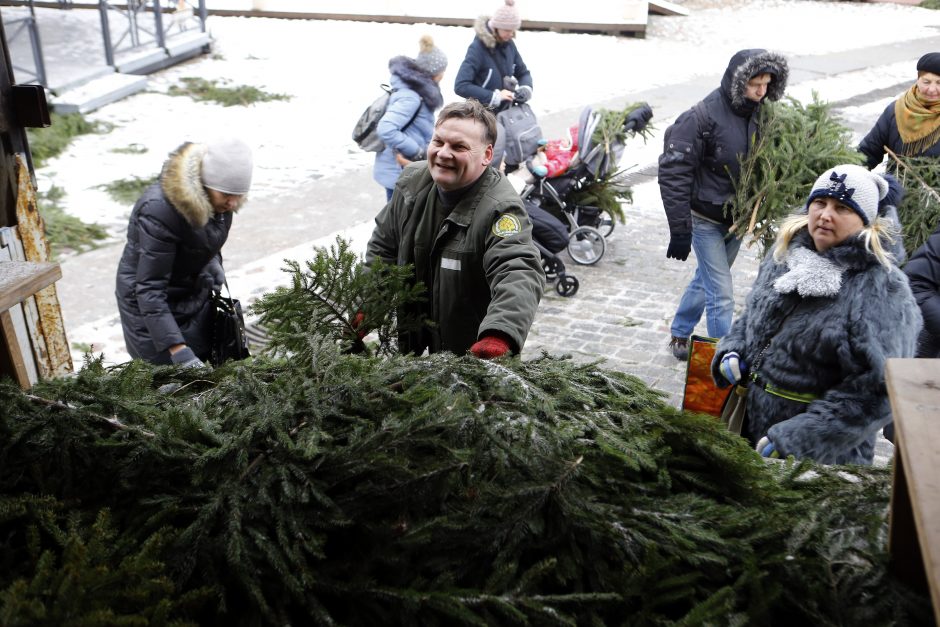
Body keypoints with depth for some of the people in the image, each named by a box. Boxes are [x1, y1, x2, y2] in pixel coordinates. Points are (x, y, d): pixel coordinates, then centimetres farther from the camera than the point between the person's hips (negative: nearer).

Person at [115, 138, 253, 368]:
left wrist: (213, 263, -2)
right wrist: (178, 350, -37)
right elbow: (149, 289, -31)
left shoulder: (216, 198, -11)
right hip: (153, 308, -6)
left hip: (196, 294, 7)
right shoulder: (159, 210, -32)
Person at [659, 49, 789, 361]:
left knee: (707, 280, 22)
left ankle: (679, 335, 41)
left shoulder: (759, 114, -1)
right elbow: (674, 172, -22)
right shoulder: (703, 117, -22)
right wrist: (680, 229, -23)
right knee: (721, 294, -6)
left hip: (737, 217, 7)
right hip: (706, 220, -7)